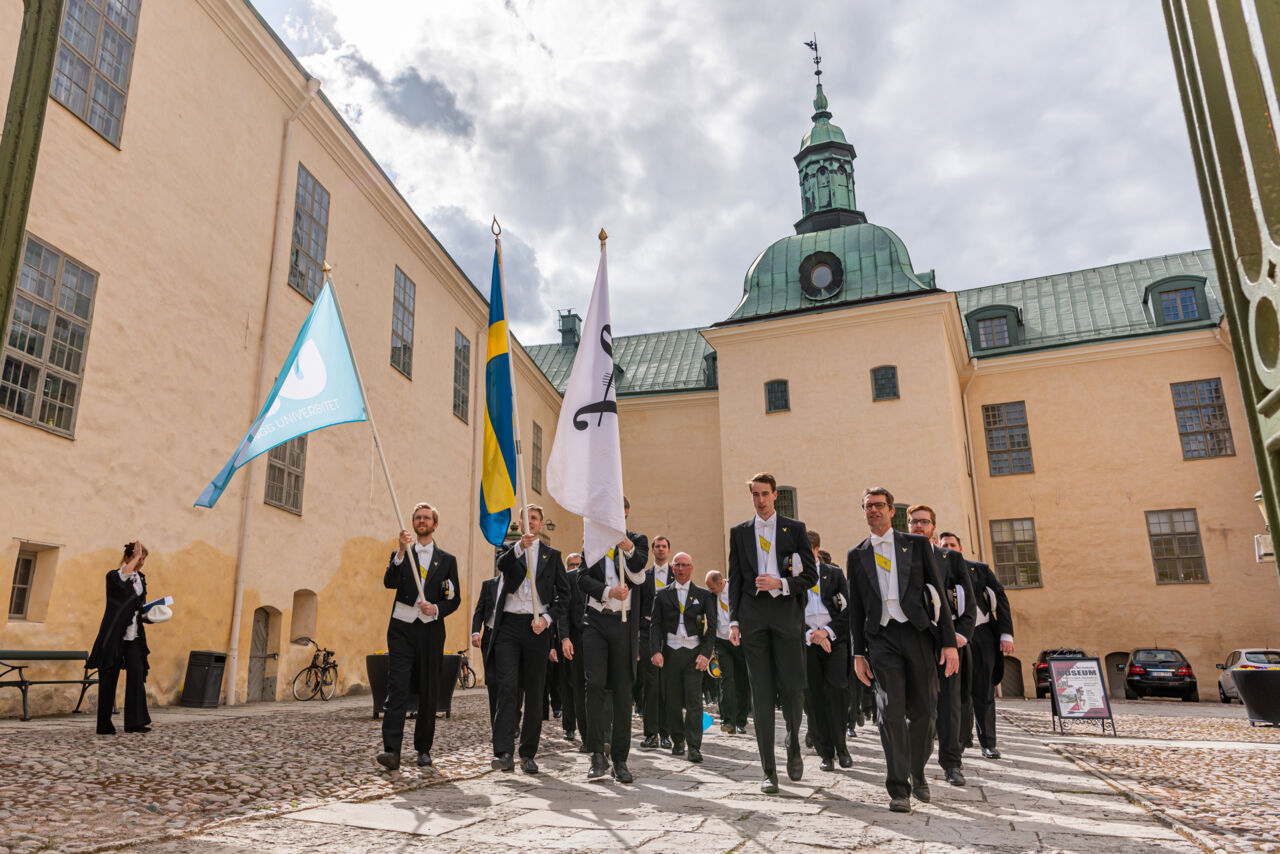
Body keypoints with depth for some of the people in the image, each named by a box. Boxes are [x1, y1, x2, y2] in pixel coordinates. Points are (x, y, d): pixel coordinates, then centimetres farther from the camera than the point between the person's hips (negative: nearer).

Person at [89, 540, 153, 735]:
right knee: (109, 679, 1)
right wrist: (136, 556, -23)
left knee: (137, 675, -7)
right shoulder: (113, 576, -4)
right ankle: (104, 726, 11)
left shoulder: (141, 578, 13)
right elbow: (121, 577, -30)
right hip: (114, 637, -4)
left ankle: (135, 722, -8)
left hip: (134, 637, 4)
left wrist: (146, 617, 3)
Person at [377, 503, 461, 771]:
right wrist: (401, 552, -20)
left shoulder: (447, 560, 13)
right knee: (397, 689, -11)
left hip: (431, 630, 1)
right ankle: (391, 750, -14)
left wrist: (436, 609, -11)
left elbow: (455, 599, 9)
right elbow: (389, 582, -8)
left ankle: (424, 749, 14)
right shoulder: (400, 555, 12)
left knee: (429, 692, 4)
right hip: (402, 628, -1)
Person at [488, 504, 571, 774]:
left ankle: (528, 754, 12)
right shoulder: (510, 550, 13)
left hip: (537, 627, 1)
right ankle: (504, 753, -14)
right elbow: (502, 564, -12)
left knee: (534, 692, 3)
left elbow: (564, 594, 9)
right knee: (508, 686, -13)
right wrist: (520, 547, -31)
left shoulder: (552, 555, 14)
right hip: (509, 625, -1)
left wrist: (547, 618, -6)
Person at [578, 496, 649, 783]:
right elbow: (583, 578, 3)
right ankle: (598, 755, -2)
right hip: (596, 620, 1)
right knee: (595, 684, -12)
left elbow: (639, 578, -5)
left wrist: (629, 551, -21)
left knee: (622, 691, 3)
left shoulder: (637, 541, 8)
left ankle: (620, 759, 11)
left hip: (624, 623, 0)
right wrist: (608, 592, -13)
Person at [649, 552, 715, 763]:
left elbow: (711, 626, 2)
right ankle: (677, 741, 21)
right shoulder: (662, 594, 9)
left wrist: (706, 653, -9)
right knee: (672, 700, 6)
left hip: (694, 652, -1)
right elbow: (655, 624, 5)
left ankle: (694, 747, -2)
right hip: (670, 652, 1)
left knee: (694, 700, -6)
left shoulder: (703, 594, 7)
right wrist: (656, 651, -8)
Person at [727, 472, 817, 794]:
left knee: (792, 688, 0)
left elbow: (811, 575, 5)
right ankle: (769, 770, 7)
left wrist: (781, 583, -11)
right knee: (761, 694, 2)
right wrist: (734, 621, 2)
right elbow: (735, 579, 10)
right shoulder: (739, 532, 12)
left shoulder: (794, 528, 8)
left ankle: (794, 748, 28)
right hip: (753, 615, 1)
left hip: (786, 613, -1)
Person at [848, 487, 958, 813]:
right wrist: (858, 652, 7)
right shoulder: (857, 554, 11)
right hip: (881, 637, 0)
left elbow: (938, 593, 5)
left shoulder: (917, 545, 8)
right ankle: (898, 788, 1)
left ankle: (917, 773, 28)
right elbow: (855, 606, 12)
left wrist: (949, 642, -2)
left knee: (923, 710, 5)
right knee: (891, 710, -8)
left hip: (918, 633, 0)